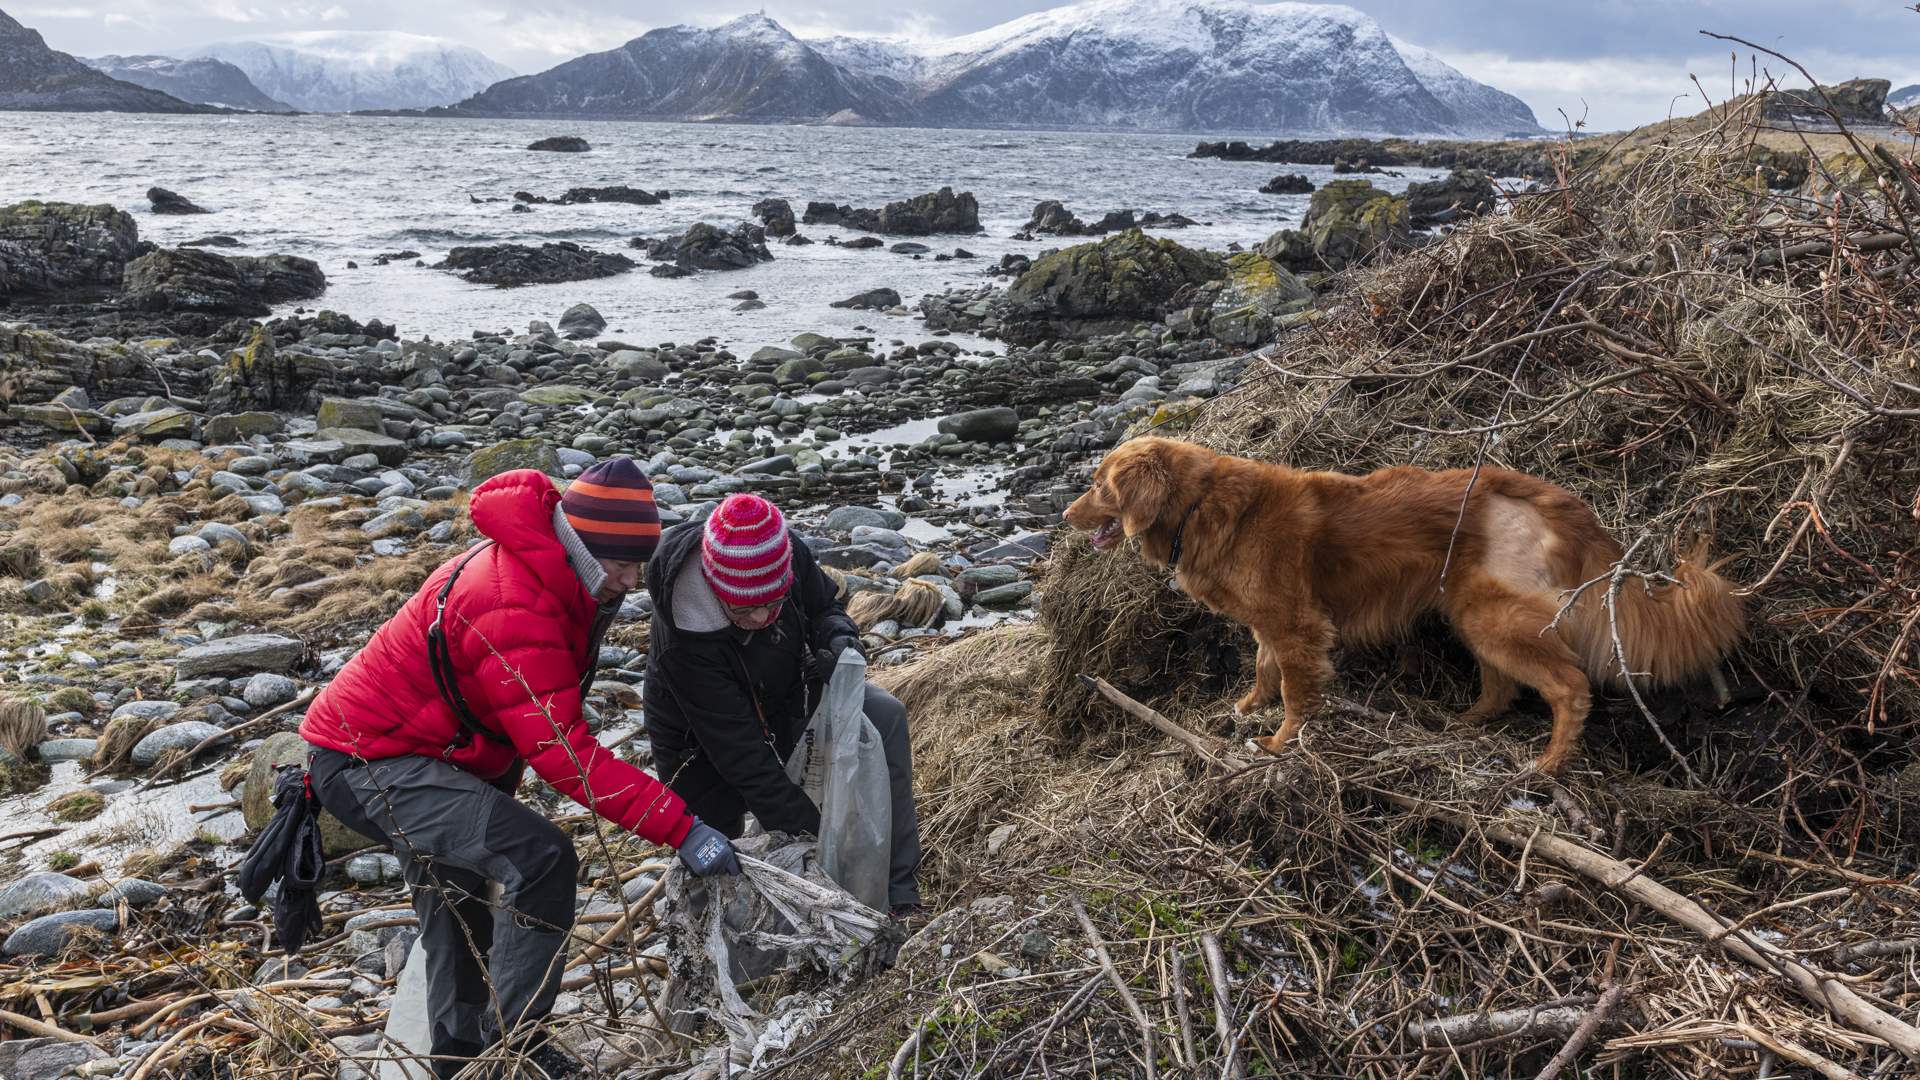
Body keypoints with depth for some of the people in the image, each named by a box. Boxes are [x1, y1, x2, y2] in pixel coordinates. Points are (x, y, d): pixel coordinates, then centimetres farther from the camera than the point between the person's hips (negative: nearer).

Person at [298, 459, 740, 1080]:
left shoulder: (544, 574, 0)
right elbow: (565, 753, -35)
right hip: (370, 764, -11)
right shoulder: (515, 612, -32)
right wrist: (681, 829, -35)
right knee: (541, 860, -25)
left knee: (455, 901, 27)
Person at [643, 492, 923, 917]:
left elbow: (825, 607, -2)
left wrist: (839, 639, -26)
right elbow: (744, 757, -34)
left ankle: (894, 887, -17)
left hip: (783, 701, 4)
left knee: (884, 716, -21)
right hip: (705, 751, -4)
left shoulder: (788, 555, -25)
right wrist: (814, 836, -33)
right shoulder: (685, 641, -38)